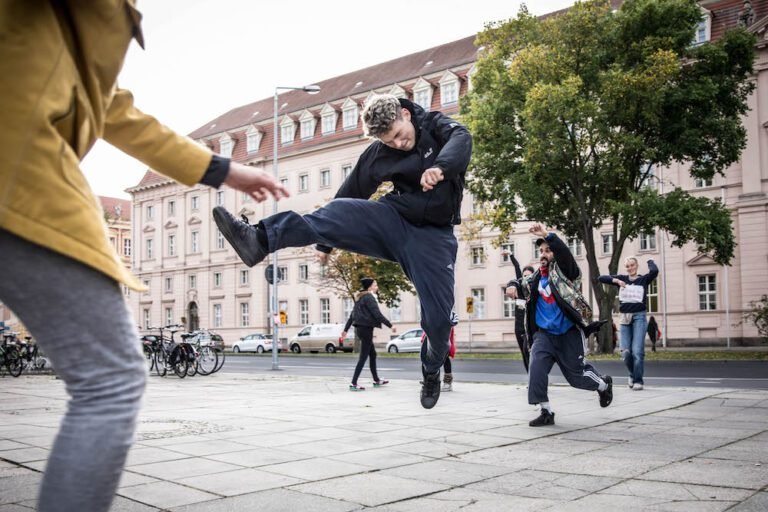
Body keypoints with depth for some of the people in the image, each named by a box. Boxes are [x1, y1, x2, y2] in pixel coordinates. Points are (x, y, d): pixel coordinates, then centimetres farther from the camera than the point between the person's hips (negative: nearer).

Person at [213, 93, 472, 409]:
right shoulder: (378, 155, 0)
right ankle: (260, 240, -48)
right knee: (340, 211, -28)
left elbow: (461, 139, -24)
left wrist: (440, 166, -47)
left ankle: (432, 372, 26)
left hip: (433, 235, 0)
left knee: (439, 316, -5)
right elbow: (350, 193, 7)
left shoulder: (437, 126, -3)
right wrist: (326, 240, 10)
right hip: (395, 220, 1)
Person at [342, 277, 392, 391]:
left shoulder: (361, 298, 15)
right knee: (363, 357, -6)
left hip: (360, 328, 9)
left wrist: (346, 329, 19)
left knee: (373, 354, 17)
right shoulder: (369, 297, -12)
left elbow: (352, 315, 17)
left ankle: (376, 381, 24)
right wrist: (390, 325, -12)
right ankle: (353, 384, -8)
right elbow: (377, 314, -18)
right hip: (366, 328, -9)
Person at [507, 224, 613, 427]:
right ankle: (546, 411, -5)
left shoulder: (563, 271, -7)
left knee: (576, 374, 3)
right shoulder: (535, 278, 9)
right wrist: (513, 286, 3)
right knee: (536, 369, -15)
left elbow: (565, 253, -28)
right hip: (544, 333, 5)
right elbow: (521, 284, 28)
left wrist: (547, 235, -44)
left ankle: (604, 384, 35)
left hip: (568, 332, -5)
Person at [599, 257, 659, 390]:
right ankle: (633, 374, 23)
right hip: (624, 317, 2)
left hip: (639, 316, -2)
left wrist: (650, 261, 6)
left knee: (637, 351, -12)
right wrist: (616, 280, -14)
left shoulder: (643, 279, 5)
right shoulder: (622, 279, 10)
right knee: (625, 352, -3)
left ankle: (638, 380, -3)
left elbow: (655, 271, -15)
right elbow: (601, 278, 2)